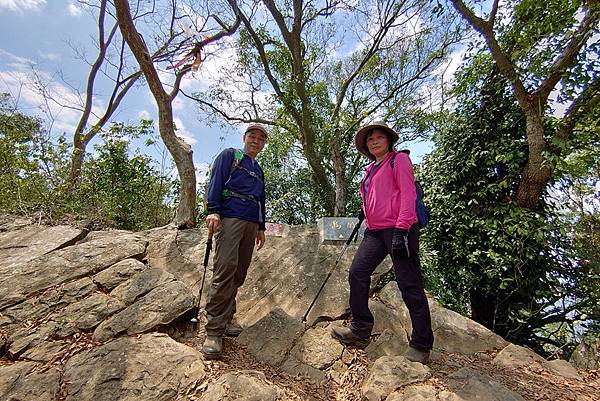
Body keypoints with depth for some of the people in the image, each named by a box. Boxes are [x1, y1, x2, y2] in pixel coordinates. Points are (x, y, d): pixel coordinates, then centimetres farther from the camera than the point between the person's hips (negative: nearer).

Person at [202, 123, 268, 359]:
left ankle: (227, 318, 16)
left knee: (238, 274, 5)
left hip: (251, 223, 7)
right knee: (225, 270, -17)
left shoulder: (258, 170, 29)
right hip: (230, 218, -7)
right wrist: (213, 210, -17)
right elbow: (215, 181, -4)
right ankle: (214, 330, -12)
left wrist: (261, 227, 22)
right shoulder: (230, 155, 10)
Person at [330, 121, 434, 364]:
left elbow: (408, 194, -10)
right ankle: (360, 330, 10)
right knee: (357, 272, -2)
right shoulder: (370, 170, 24)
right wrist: (365, 211, 13)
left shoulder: (399, 159, 2)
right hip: (375, 231, 8)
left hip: (399, 229, -7)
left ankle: (420, 345, 10)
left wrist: (401, 228, -20)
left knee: (409, 285, -3)